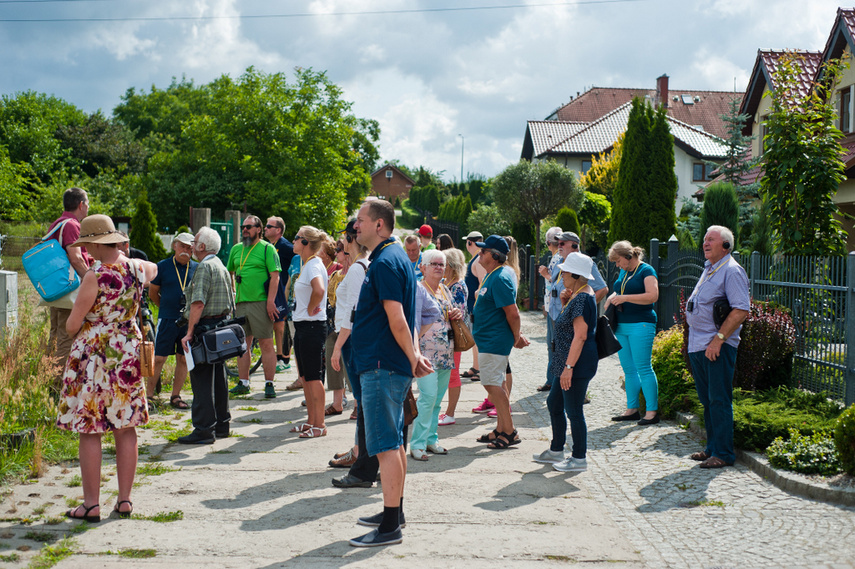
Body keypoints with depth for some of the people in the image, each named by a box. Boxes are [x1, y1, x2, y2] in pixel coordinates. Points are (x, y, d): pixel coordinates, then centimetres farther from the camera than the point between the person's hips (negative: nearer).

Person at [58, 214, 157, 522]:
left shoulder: (94, 277, -17)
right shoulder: (137, 268, 1)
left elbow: (72, 324, -11)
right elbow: (153, 268, 29)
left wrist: (75, 334, 11)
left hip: (94, 355, -6)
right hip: (129, 354, 6)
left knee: (89, 432, 2)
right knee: (126, 428, 11)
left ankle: (91, 504, 6)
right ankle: (124, 500, 16)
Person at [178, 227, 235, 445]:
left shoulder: (204, 267, -13)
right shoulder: (222, 267, 17)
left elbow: (198, 303, -21)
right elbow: (230, 301, 20)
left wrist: (189, 332, -21)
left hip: (205, 327, -10)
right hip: (221, 326, 10)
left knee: (201, 379, -7)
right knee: (218, 378, 14)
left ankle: (204, 430, -7)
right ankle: (221, 425, 20)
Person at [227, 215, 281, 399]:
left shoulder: (267, 248, -2)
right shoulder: (236, 249, 15)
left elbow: (275, 276, -9)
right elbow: (229, 273, 25)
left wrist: (270, 301, -16)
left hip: (260, 302, -6)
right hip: (241, 303, 6)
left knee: (266, 344, -4)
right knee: (243, 343, 9)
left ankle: (269, 384, 0)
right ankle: (243, 383, 16)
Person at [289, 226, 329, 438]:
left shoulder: (314, 265, -16)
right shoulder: (306, 264, 13)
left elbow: (319, 290, -36)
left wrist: (310, 309, -20)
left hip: (312, 326, -10)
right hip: (302, 326, 10)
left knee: (313, 377, -4)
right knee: (305, 376, 15)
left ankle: (320, 425, 3)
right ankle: (311, 421, 24)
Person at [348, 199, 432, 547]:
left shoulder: (385, 262, -17)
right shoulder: (395, 257, 17)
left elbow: (397, 321, -22)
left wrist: (413, 359, -12)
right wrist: (414, 355, 12)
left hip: (382, 367, -11)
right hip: (389, 365, 11)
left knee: (386, 445, -7)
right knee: (393, 442, 17)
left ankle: (390, 527, -3)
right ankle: (395, 512, 28)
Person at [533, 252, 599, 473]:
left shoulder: (582, 298, -20)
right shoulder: (578, 295, 13)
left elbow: (580, 336, -24)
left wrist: (568, 367, -25)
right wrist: (565, 303, 11)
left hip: (577, 363, -11)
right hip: (567, 361, 11)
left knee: (573, 411, -2)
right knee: (554, 404, 19)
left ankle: (579, 459, 9)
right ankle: (556, 450, 31)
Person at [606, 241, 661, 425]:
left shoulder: (646, 271, -8)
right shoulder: (623, 272, 17)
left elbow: (653, 296, -20)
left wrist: (624, 298, -20)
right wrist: (611, 298, 8)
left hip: (641, 325, -8)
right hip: (622, 326, 8)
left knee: (644, 368, -8)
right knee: (628, 370, 11)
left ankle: (651, 412, -4)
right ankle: (632, 409, 17)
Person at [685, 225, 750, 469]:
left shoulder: (732, 271, -11)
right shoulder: (708, 269, 18)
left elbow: (741, 310, -19)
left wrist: (718, 339, -21)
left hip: (718, 347, -9)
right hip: (697, 346, 9)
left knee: (719, 401, -6)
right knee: (707, 400, 14)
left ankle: (723, 453, 0)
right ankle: (712, 447, 23)